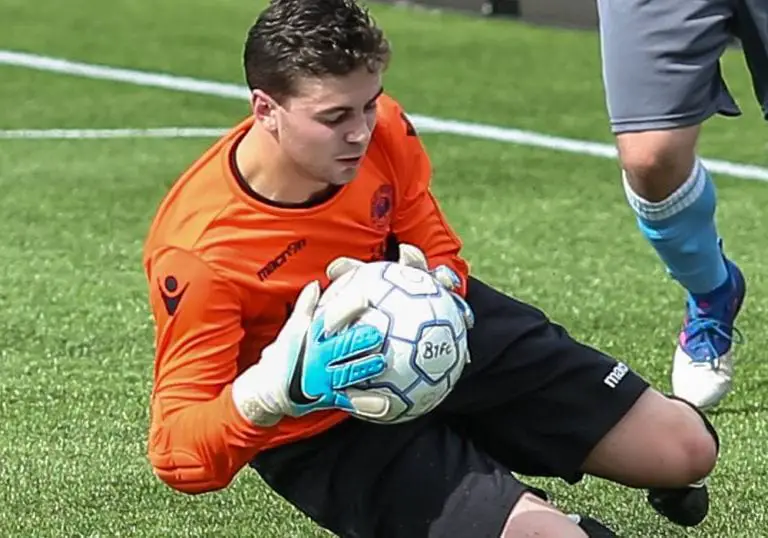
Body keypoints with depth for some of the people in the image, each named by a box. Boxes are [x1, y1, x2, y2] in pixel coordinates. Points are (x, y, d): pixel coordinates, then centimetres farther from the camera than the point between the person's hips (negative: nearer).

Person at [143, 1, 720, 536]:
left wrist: (432, 287, -24)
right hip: (325, 434, -5)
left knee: (685, 448, 4)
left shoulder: (383, 131, -18)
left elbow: (443, 259, 2)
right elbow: (178, 456, -30)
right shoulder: (194, 249, -32)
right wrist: (276, 387, -48)